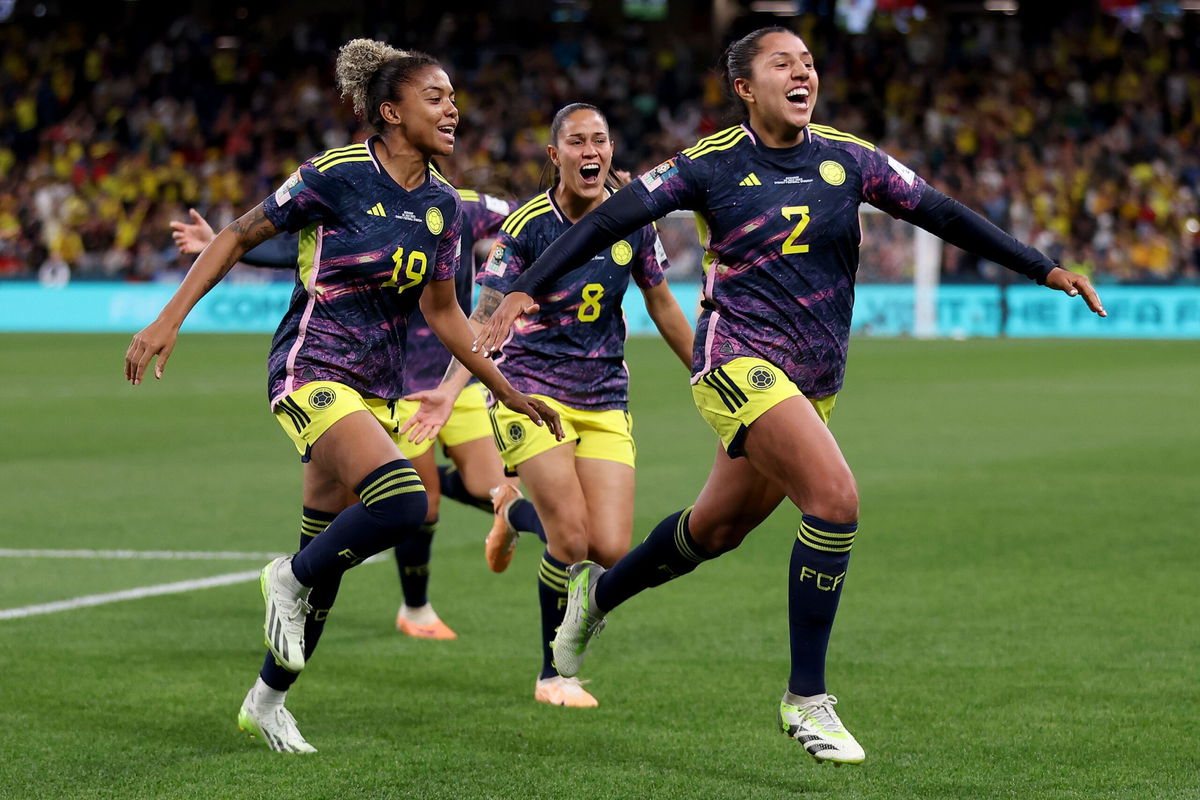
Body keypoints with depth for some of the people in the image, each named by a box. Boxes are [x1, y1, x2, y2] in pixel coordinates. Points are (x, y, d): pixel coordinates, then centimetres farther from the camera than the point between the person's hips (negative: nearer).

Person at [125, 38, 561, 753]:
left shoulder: (443, 204, 5)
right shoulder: (336, 175, -13)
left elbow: (442, 312, 16)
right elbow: (240, 237, -4)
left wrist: (508, 392, 16)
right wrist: (168, 322, -9)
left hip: (379, 388, 7)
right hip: (312, 372, -7)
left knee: (330, 552, 9)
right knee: (401, 503, -28)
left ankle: (268, 701, 26)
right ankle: (290, 579, -2)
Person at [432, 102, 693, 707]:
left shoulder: (633, 219, 0)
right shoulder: (526, 227, -12)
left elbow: (661, 304, 15)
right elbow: (483, 321, -15)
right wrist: (449, 391, -30)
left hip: (605, 400, 4)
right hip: (533, 390, -4)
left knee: (612, 550, -9)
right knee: (573, 541, -17)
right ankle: (554, 676, 6)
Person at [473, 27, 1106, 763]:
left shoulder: (847, 159, 5)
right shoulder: (712, 164, -6)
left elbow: (942, 215, 7)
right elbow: (611, 220, -4)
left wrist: (1045, 269, 3)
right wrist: (525, 290, -11)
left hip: (814, 382, 6)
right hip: (738, 362, -6)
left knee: (717, 529, 16)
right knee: (836, 499, -23)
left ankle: (596, 592, 45)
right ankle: (807, 699, -12)